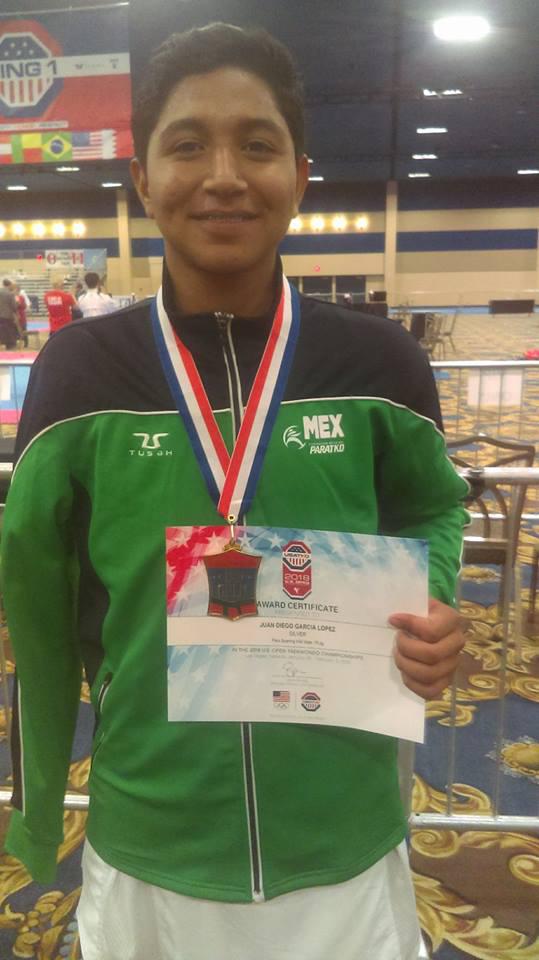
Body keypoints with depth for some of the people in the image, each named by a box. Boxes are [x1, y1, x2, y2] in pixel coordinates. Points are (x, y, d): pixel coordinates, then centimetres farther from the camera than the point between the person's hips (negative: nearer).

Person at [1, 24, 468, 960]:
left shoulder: (377, 364, -10)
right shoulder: (81, 371, -10)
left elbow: (432, 510, 8)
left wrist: (430, 612, -13)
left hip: (345, 850, 0)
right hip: (146, 856, 1)